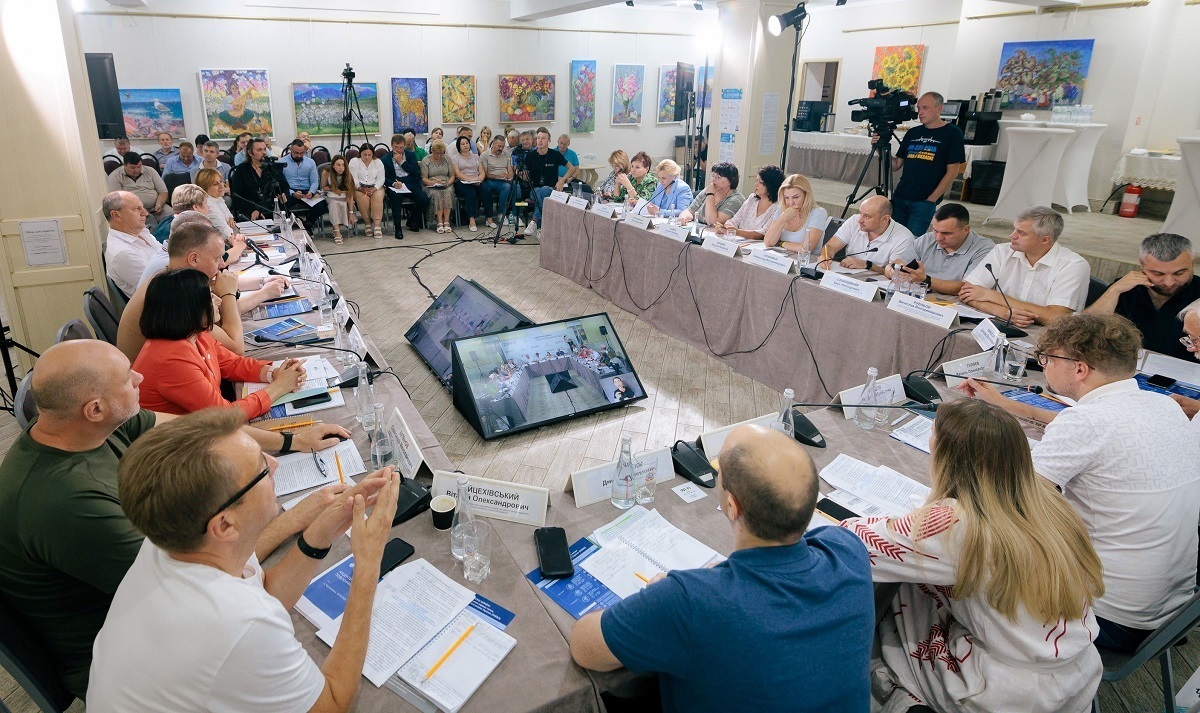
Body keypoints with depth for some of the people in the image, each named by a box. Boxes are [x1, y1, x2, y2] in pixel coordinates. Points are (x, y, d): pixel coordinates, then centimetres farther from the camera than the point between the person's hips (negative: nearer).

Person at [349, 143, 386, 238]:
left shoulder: (378, 162, 10)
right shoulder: (354, 161, 3)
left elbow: (380, 179, 0)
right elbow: (353, 179, -7)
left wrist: (374, 189, -18)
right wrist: (361, 188, -24)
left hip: (375, 187, 1)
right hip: (359, 188, -1)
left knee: (377, 198, -32)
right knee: (362, 198, -34)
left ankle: (377, 226, -36)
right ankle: (368, 223, -20)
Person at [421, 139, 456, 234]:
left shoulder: (447, 159, 14)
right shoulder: (426, 161, 5)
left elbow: (452, 175, 12)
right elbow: (424, 178, -1)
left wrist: (448, 183, -8)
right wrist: (434, 182, -19)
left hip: (446, 186, 2)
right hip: (431, 186, -2)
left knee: (448, 192, -33)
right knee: (436, 194, -35)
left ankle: (446, 222, -35)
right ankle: (440, 222, -36)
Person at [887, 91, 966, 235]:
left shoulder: (952, 133, -2)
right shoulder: (912, 133, 13)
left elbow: (952, 172, -5)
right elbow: (895, 165, 13)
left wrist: (931, 200, -10)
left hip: (924, 202, -5)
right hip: (899, 197, 5)